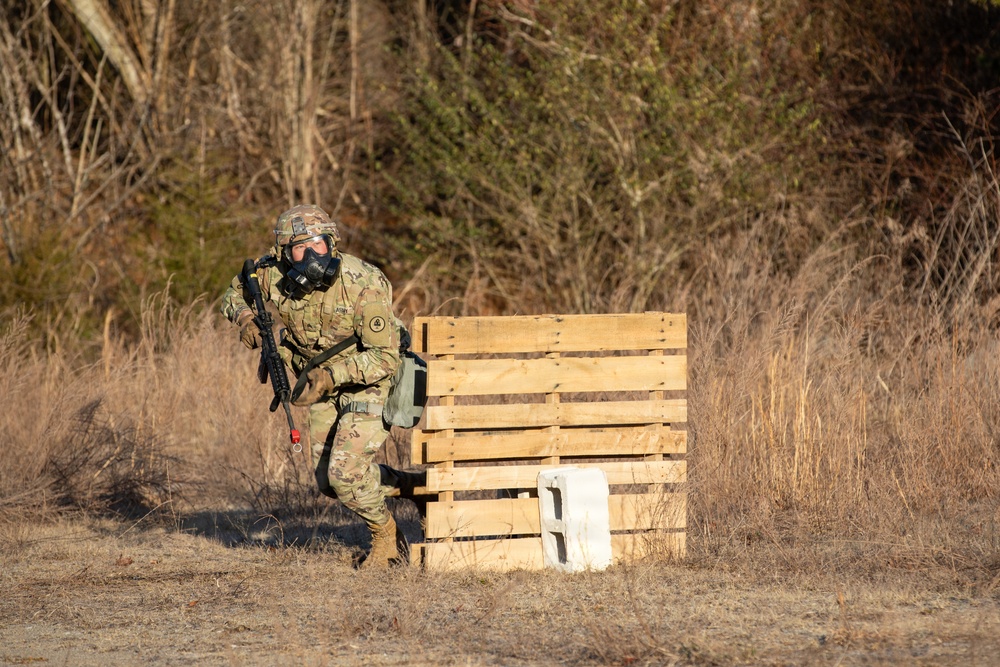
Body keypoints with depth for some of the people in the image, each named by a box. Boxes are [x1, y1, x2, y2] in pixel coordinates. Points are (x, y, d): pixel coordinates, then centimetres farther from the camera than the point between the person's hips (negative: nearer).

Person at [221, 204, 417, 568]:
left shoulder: (362, 285, -32)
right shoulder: (274, 277, -18)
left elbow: (385, 357, -31)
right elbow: (235, 292, 4)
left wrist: (331, 375, -42)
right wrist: (244, 317, -19)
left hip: (371, 380, -6)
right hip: (323, 382, 6)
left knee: (346, 473, -18)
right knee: (329, 482, 8)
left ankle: (385, 537, 10)